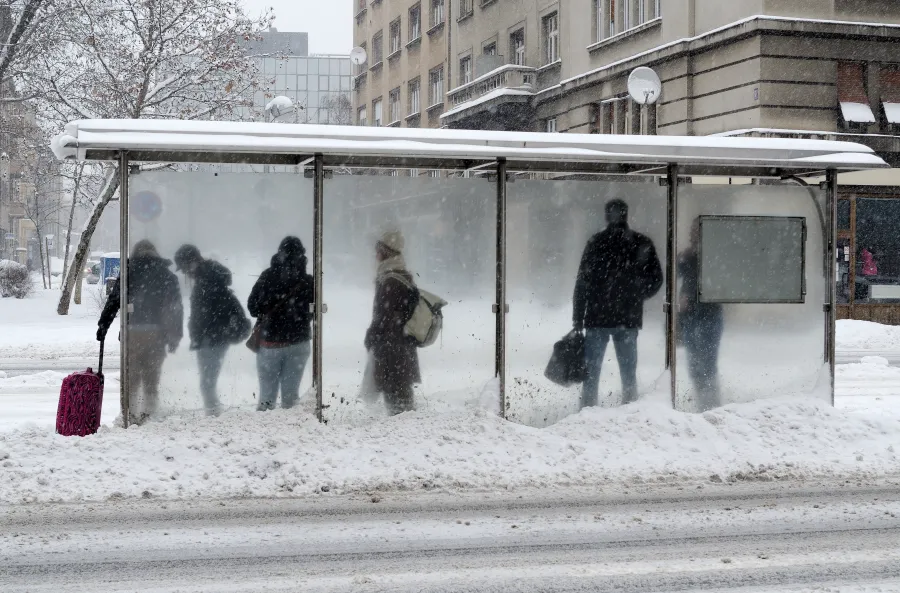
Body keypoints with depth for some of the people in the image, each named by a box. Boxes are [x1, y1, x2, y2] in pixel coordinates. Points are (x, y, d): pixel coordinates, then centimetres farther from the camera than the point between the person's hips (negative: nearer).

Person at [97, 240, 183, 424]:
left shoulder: (129, 273, 3)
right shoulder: (168, 276, 10)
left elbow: (113, 301, 0)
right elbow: (176, 308, 8)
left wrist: (102, 326, 4)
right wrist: (175, 336, 11)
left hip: (133, 331, -2)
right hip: (157, 333, 2)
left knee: (131, 374, 6)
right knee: (152, 376, 11)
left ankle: (129, 412, 1)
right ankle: (149, 412, 8)